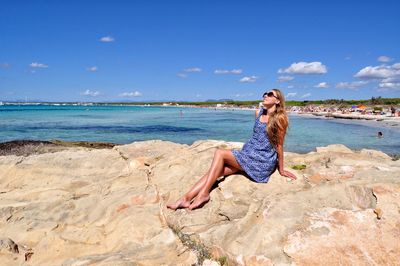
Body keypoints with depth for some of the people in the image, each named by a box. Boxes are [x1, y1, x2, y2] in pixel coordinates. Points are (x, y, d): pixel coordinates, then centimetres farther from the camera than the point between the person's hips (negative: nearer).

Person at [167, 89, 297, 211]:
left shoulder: (279, 118, -9)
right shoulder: (259, 112, 12)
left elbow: (279, 145, -5)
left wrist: (281, 169, 1)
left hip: (262, 161, -7)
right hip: (248, 154, 7)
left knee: (220, 153, -21)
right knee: (215, 171, -12)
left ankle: (204, 193, -21)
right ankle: (186, 199, -15)